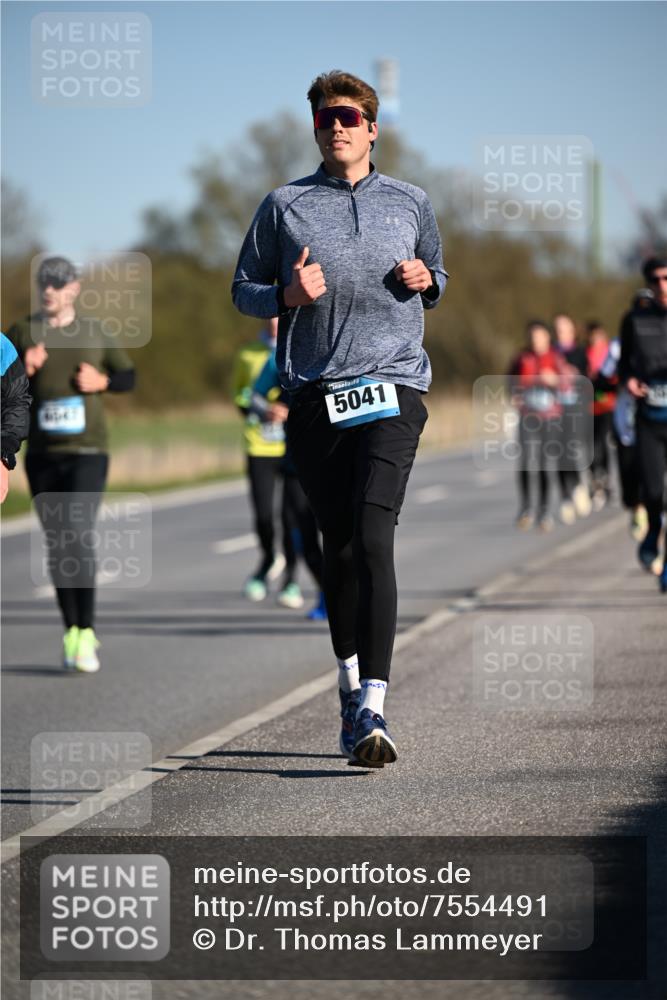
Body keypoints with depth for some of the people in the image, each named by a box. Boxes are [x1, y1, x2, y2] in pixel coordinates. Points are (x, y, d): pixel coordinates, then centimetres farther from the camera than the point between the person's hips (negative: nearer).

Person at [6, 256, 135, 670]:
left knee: (78, 536, -16)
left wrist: (102, 381, -5)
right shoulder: (22, 334, 5)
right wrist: (24, 370, -14)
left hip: (88, 452, -2)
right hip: (42, 454, 2)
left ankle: (86, 631, -12)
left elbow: (128, 377, 15)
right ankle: (72, 630, 17)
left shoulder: (95, 332, 5)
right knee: (57, 544, 6)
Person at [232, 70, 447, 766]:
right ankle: (351, 686, 25)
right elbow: (244, 289, 14)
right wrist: (287, 295, -7)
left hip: (393, 388, -1)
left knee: (373, 540, -17)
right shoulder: (285, 206, 10)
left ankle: (371, 710, -22)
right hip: (314, 396, 1)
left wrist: (425, 281, 2)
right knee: (338, 548, 6)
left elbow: (437, 278, 26)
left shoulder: (409, 203, 13)